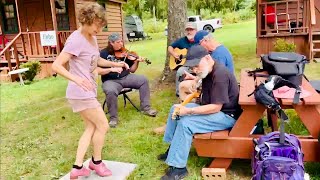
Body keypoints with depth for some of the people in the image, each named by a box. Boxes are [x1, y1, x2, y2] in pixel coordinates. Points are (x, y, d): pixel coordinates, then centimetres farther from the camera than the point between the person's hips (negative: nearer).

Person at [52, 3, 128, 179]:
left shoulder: (92, 37, 8)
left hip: (88, 92, 10)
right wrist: (76, 79, -36)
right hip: (81, 93, -10)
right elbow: (56, 66, -23)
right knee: (103, 125, 2)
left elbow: (96, 60, 23)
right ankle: (97, 161, 24)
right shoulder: (76, 40, -19)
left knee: (91, 128, 16)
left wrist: (115, 64, 9)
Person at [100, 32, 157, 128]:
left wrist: (136, 62, -13)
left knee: (143, 80, -13)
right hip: (110, 80, -4)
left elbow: (132, 70, 5)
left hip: (125, 77, 4)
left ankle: (145, 108, -4)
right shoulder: (103, 53, -4)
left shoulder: (124, 53, 6)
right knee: (111, 91, -37)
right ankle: (113, 117, -16)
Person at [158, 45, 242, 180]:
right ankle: (173, 148, 15)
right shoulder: (208, 71, 4)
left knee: (185, 123, -26)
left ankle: (178, 168, -15)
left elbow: (216, 107, -28)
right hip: (212, 107, 10)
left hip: (226, 115, -10)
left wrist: (188, 111, -28)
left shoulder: (220, 75, -27)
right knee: (175, 109, 7)